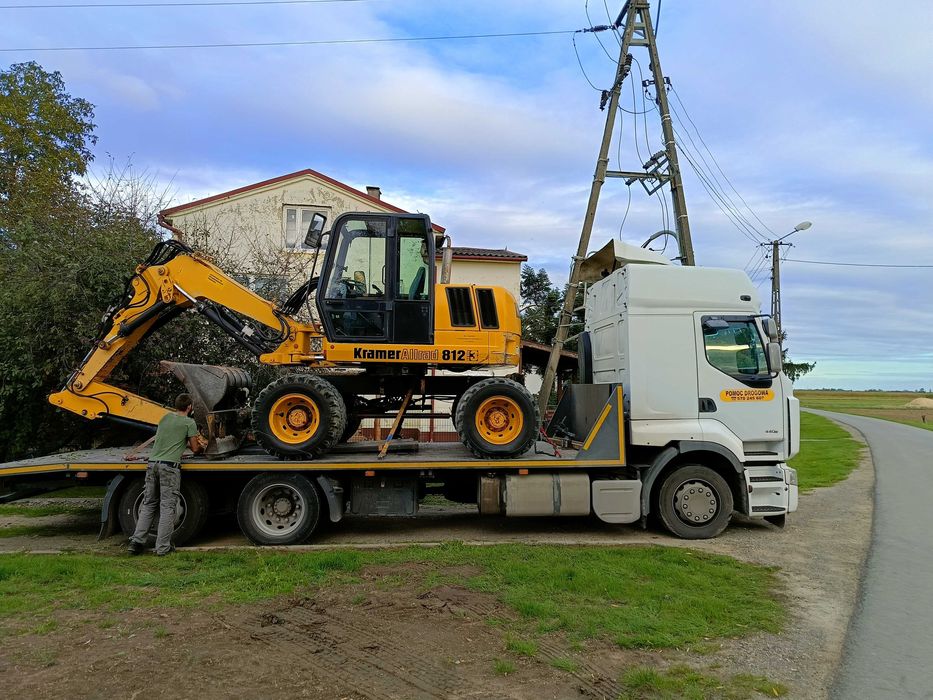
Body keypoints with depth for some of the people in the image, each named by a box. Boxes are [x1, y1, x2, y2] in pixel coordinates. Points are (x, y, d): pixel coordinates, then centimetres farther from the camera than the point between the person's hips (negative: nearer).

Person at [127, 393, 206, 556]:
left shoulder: (166, 417, 18)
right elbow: (195, 449, 5)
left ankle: (137, 541, 9)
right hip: (169, 466, -6)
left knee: (148, 504, 14)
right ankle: (163, 547, 1)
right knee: (167, 507, -1)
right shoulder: (189, 422, 2)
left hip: (152, 463, 6)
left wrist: (195, 441, 37)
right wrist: (202, 447, 28)